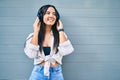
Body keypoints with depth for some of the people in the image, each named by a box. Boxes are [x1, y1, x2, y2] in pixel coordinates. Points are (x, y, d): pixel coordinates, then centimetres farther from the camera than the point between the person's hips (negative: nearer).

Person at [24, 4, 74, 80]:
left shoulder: (60, 34, 0)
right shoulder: (33, 36, 0)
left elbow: (66, 51, -17)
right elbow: (31, 54, -15)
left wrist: (60, 30, -10)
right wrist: (36, 31, -12)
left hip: (56, 73, 1)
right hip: (38, 73, 0)